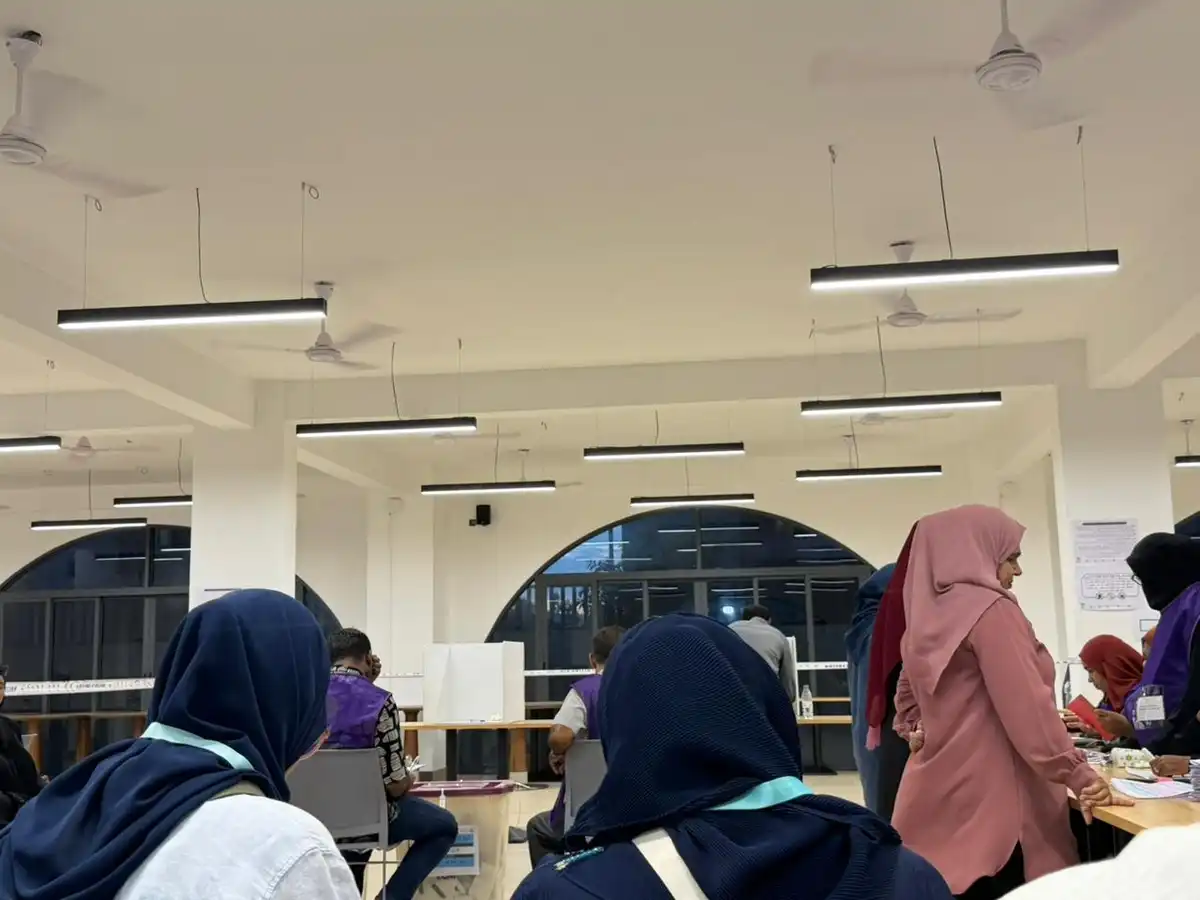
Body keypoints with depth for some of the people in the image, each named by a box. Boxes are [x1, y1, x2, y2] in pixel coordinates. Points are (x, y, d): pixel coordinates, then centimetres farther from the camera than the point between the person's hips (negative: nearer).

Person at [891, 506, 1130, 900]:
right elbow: (1028, 705, -17)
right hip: (984, 797, -8)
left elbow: (907, 696, 23)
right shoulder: (990, 609, -12)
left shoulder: (927, 614, 12)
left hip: (937, 794, 8)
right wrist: (1079, 774, -13)